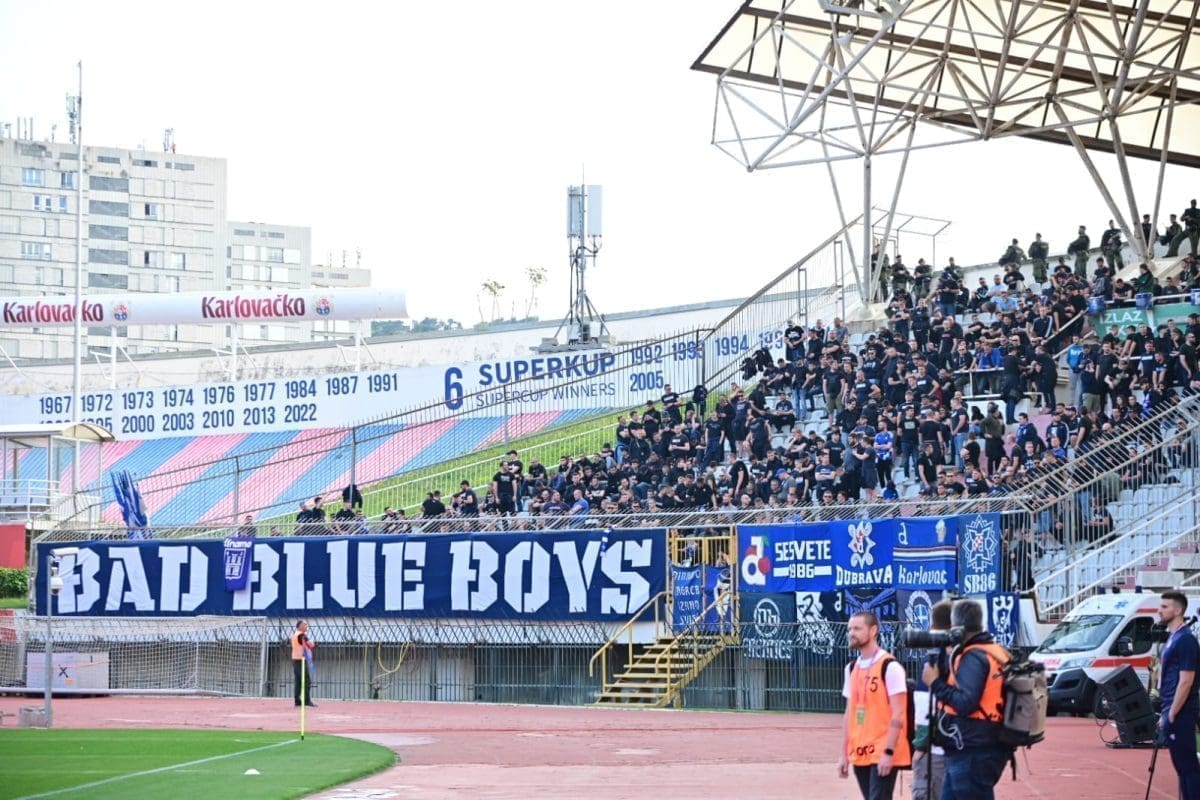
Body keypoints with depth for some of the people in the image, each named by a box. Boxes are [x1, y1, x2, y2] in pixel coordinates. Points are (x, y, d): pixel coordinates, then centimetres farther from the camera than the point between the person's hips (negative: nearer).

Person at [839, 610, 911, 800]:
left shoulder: (890, 667, -9)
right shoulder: (852, 668, 14)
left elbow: (898, 715, -13)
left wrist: (889, 752, -18)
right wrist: (844, 754, 12)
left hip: (883, 754, -7)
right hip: (860, 754, 7)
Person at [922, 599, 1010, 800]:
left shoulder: (974, 657, -16)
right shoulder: (993, 652, 16)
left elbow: (965, 703, -24)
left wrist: (936, 682, -14)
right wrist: (943, 674, 7)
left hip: (972, 755, -10)